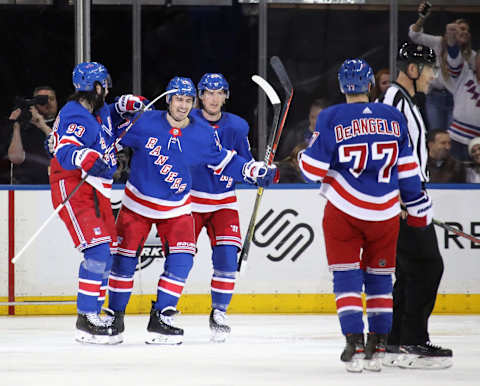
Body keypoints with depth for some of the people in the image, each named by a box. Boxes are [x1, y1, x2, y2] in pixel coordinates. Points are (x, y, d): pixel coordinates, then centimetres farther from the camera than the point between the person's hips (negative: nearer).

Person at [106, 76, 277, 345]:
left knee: (181, 259, -13)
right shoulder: (145, 123, -16)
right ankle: (115, 313, 19)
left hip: (176, 208, 2)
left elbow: (223, 161, 4)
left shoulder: (204, 135, -8)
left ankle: (161, 316, -5)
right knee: (125, 259, 3)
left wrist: (255, 171, -5)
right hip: (137, 203, -2)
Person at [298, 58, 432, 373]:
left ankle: (354, 345, -9)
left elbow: (313, 169, -7)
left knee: (347, 276, 3)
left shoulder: (331, 119, -7)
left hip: (344, 211, -2)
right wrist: (419, 207, 14)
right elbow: (407, 169, 6)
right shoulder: (393, 118, 1)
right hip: (385, 212, 2)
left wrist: (308, 149, 15)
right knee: (380, 276, 13)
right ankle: (378, 348, 11)